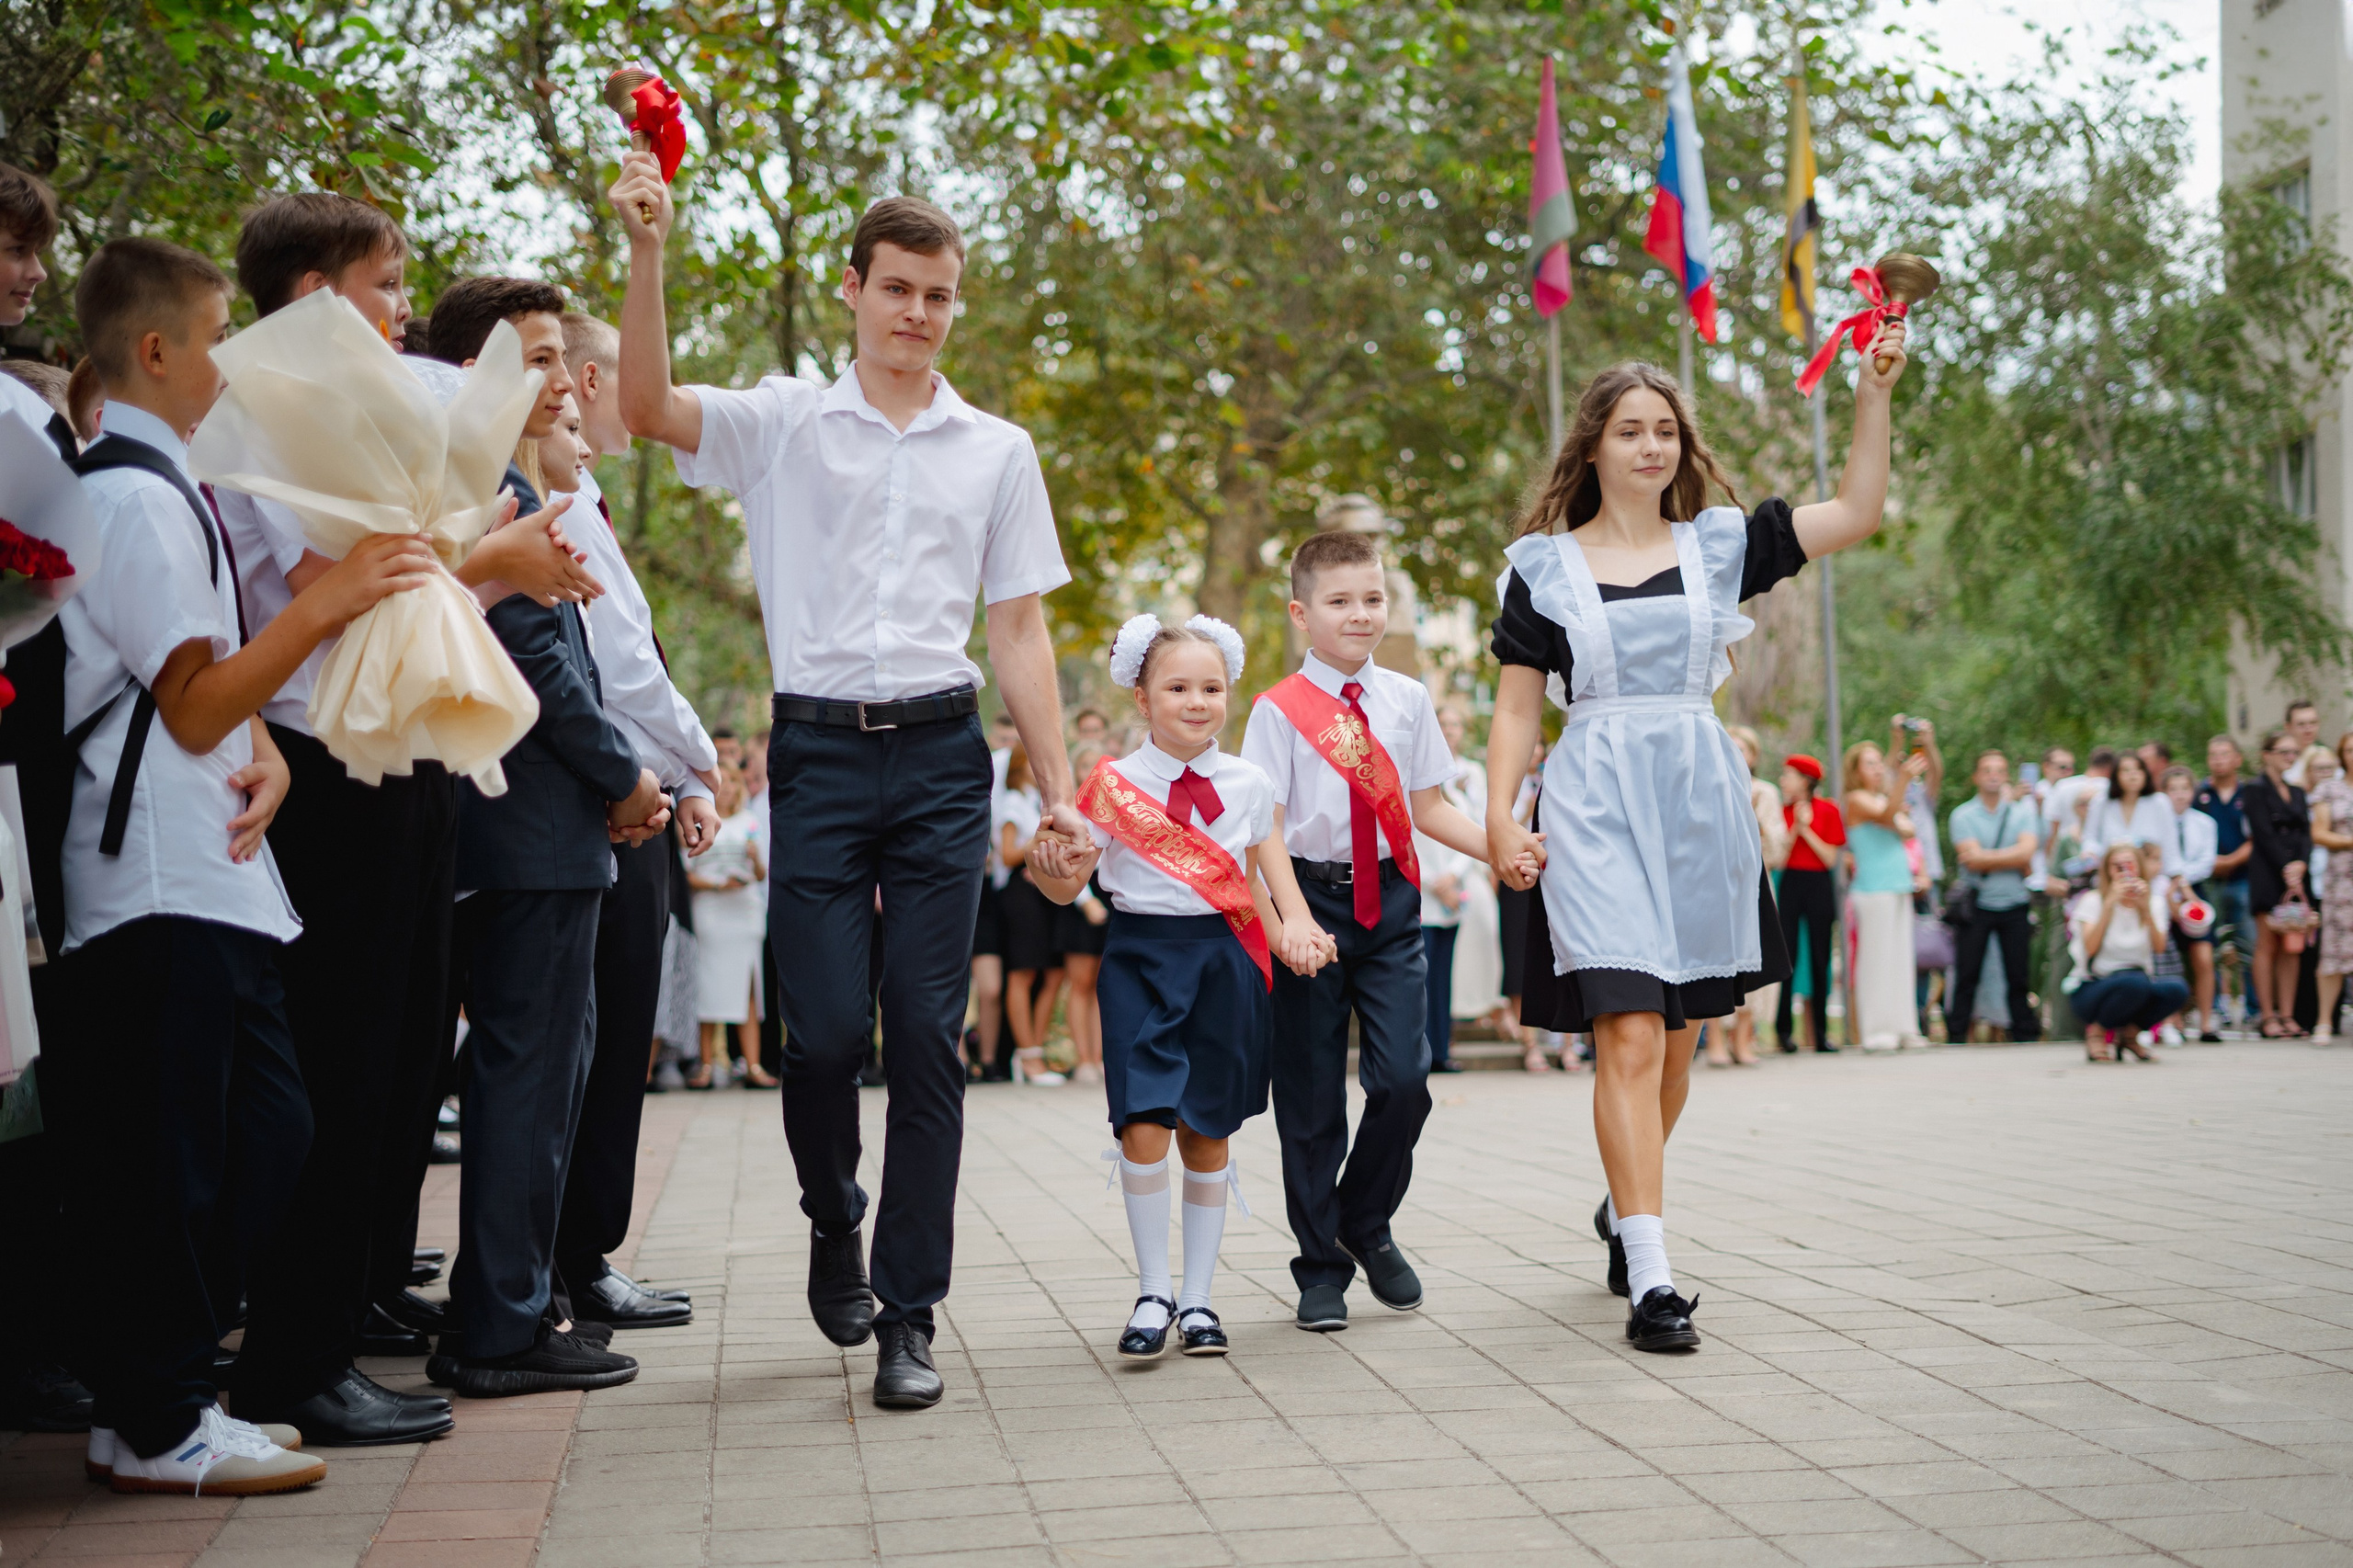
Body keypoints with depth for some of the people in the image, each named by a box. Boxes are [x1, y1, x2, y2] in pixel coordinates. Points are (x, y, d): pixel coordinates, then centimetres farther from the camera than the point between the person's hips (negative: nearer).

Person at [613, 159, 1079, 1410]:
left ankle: (908, 1318, 7)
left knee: (927, 1036, -2)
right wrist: (646, 251, -23)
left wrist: (1058, 789, 6)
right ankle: (835, 1220, 28)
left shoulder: (997, 451, 12)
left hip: (942, 757, 1)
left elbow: (1017, 628, 12)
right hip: (819, 753, -1)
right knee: (825, 1029, -4)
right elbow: (647, 407, -11)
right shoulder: (783, 423, 7)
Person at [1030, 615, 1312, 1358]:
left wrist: (1293, 928, -2)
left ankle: (1197, 1296, 20)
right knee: (1143, 1127, -12)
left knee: (1208, 1133, 8)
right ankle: (1152, 1294, 4)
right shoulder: (1114, 786, -2)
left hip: (1226, 957, 2)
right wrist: (1056, 870, -21)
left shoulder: (1248, 785, 4)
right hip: (1142, 958, -2)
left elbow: (1272, 871, 14)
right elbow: (1067, 886, 0)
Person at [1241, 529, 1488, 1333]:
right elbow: (1264, 828, -8)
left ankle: (1365, 1222, 20)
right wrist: (1294, 919, -21)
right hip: (1312, 898, -3)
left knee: (1404, 1079, -7)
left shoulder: (1406, 699, 8)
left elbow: (1430, 808, 12)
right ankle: (1321, 1269, 17)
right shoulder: (1278, 709, -3)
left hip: (1391, 902, 3)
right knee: (1311, 1094, 3)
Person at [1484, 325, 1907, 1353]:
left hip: (1701, 799, 3)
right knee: (1630, 1039, -13)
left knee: (1677, 1038, 12)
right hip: (1596, 803, -3)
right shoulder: (1544, 565, 5)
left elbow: (1857, 514, 2)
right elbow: (1517, 705, 5)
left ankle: (1624, 1208, 36)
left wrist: (1874, 393, -7)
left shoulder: (1719, 543, 10)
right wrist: (1500, 818, -6)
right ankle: (1650, 1280, -13)